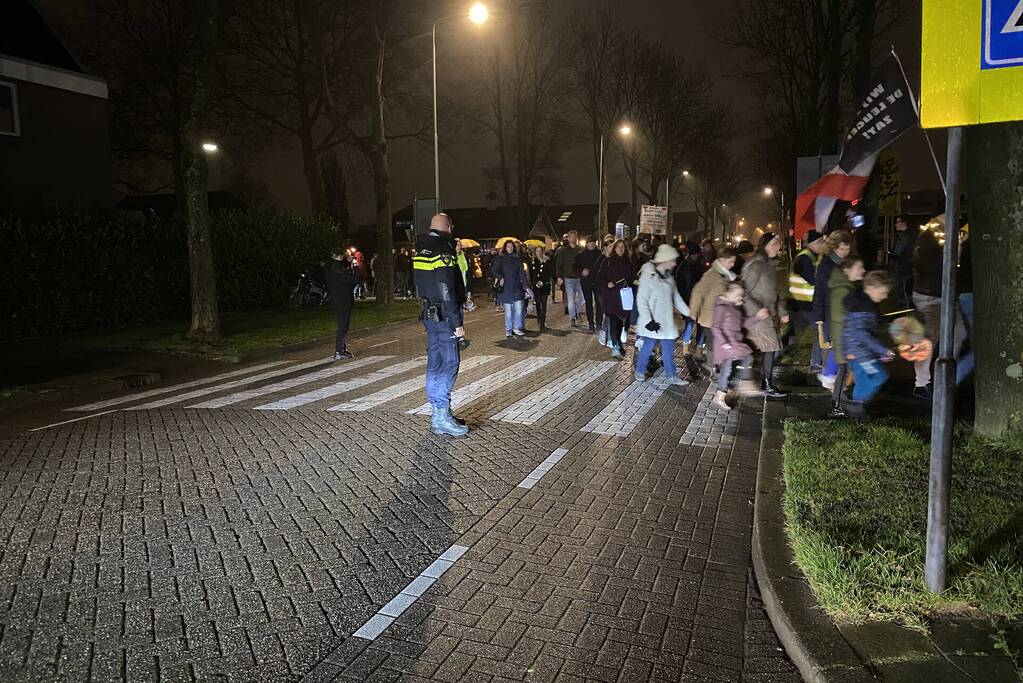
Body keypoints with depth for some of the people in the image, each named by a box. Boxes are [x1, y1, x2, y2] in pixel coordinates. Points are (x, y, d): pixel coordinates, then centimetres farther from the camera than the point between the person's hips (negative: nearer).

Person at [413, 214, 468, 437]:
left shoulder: (420, 252, 11)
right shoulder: (443, 253, -17)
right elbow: (447, 292, -20)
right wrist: (457, 322, -18)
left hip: (429, 315, 9)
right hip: (444, 316, -9)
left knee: (434, 363, 11)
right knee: (449, 364, -6)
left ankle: (438, 414, 18)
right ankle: (442, 417, -6)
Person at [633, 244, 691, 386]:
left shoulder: (669, 276, 6)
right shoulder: (648, 276, -17)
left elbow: (676, 296, 15)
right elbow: (641, 301, -16)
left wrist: (688, 312, 13)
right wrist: (648, 320, -20)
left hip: (666, 321, 7)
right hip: (652, 322, -7)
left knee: (668, 349, 10)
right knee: (648, 347, 6)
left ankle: (672, 376, 20)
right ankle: (640, 371, 27)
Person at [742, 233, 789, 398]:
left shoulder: (770, 265, 13)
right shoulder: (755, 265, -14)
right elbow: (743, 293, -16)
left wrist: (782, 311, 16)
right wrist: (757, 309, -25)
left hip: (770, 314, 8)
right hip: (759, 316, -8)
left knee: (774, 349, 7)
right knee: (772, 349, -5)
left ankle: (767, 383, 18)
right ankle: (768, 386, 7)